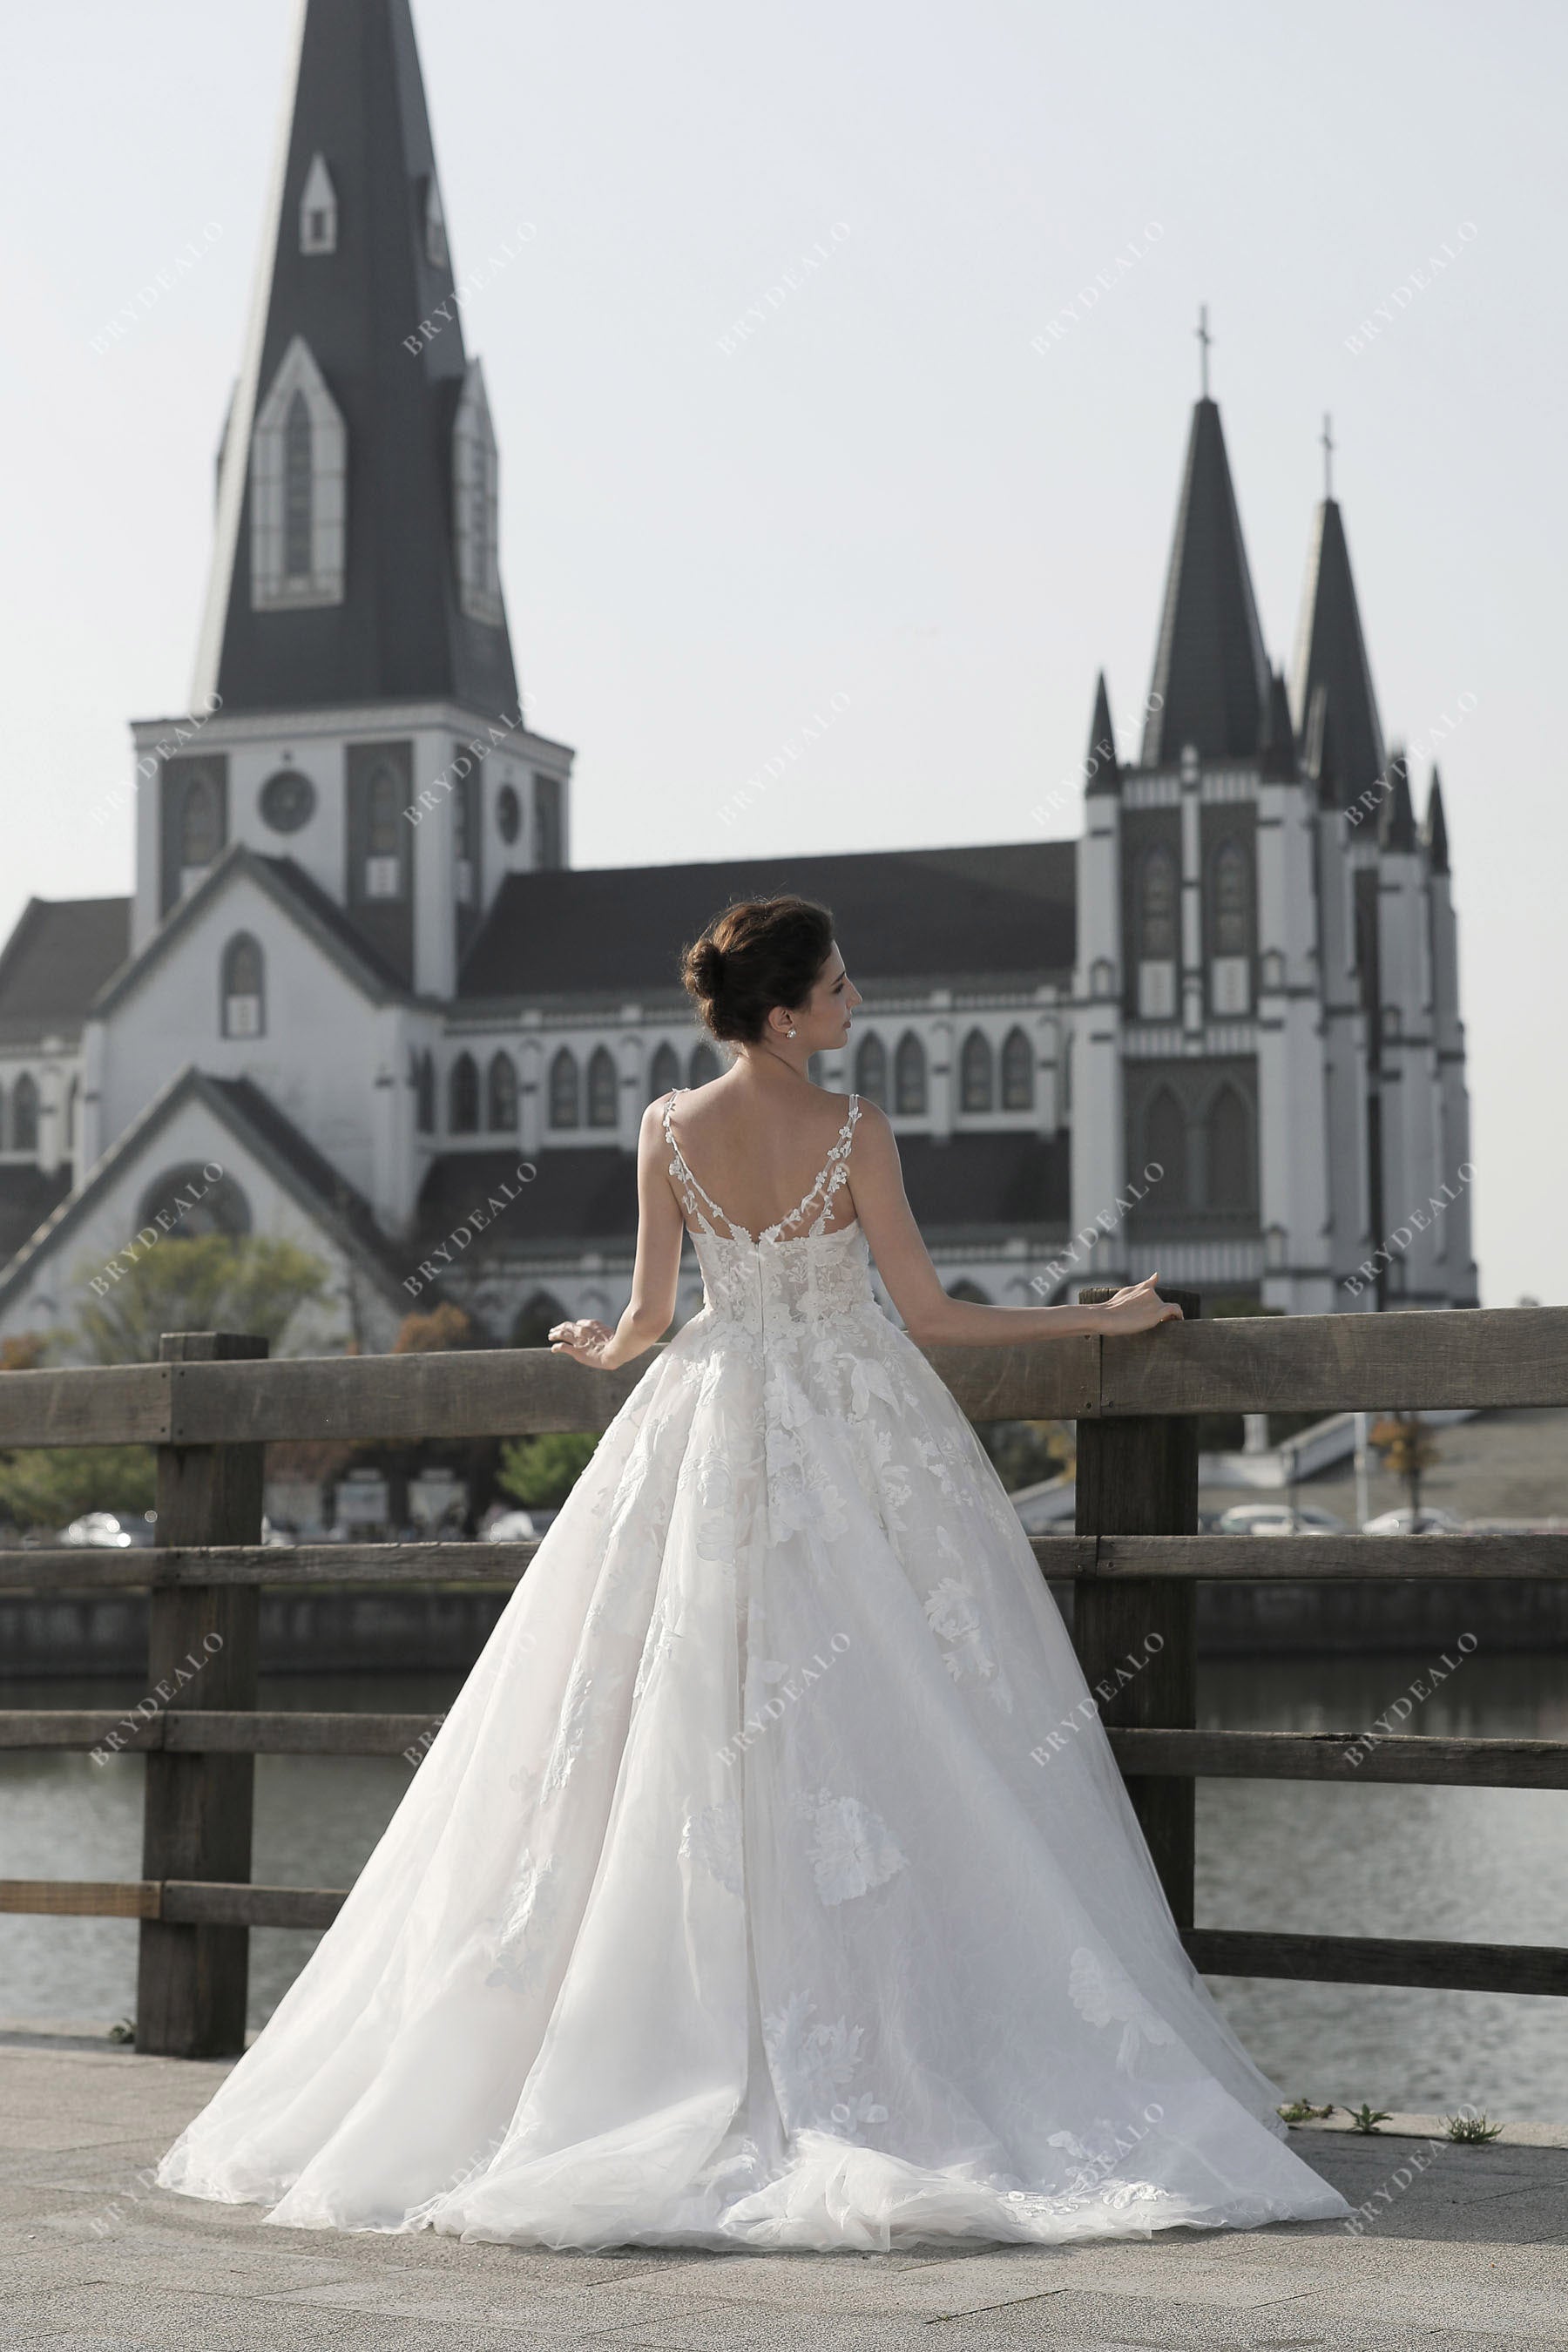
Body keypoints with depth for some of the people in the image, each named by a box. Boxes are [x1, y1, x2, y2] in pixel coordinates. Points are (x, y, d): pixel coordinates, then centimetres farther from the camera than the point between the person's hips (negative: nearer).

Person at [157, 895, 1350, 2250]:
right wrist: (1104, 1319, 3)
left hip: (705, 1442, 3)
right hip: (859, 1439, -3)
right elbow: (930, 1314, -7)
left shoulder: (668, 1130, -2)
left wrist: (599, 1350, 28)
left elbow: (648, 1315, 4)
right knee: (874, 1746, 0)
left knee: (697, 1747, 7)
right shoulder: (853, 1131, -10)